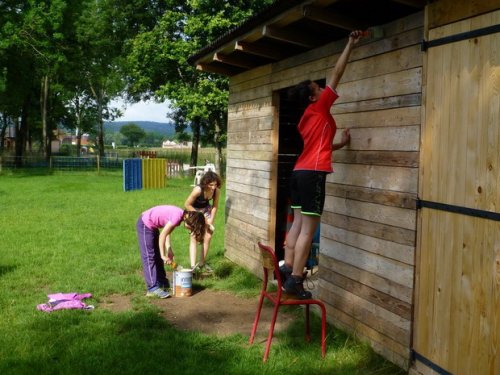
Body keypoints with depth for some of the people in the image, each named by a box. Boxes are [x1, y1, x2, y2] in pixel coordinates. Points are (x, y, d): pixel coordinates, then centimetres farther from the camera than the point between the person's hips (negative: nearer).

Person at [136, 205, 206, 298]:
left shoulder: (181, 215, 1)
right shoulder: (177, 216, -26)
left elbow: (167, 232, 4)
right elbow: (162, 235, -23)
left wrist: (169, 249, -3)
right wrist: (164, 255, -18)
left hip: (151, 226, 10)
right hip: (145, 225, -10)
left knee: (157, 257, 15)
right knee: (149, 256, -10)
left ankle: (163, 283, 24)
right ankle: (153, 289, -10)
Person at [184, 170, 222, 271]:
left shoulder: (217, 191, -22)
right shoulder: (198, 190, -35)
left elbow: (215, 206, -5)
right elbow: (187, 204, -23)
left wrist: (211, 220, -10)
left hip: (206, 210, 4)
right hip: (193, 210, -4)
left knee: (208, 237, 1)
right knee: (194, 238, -13)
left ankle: (202, 263, 15)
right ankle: (193, 266, -18)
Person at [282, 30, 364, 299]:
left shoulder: (307, 118, 20)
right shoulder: (318, 108, -2)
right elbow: (336, 74, -2)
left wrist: (341, 143, 26)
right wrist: (351, 44, 3)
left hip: (300, 172, 9)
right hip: (312, 174, -9)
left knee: (298, 224, 11)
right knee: (308, 229, -8)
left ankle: (287, 270, 13)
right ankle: (295, 280, -8)